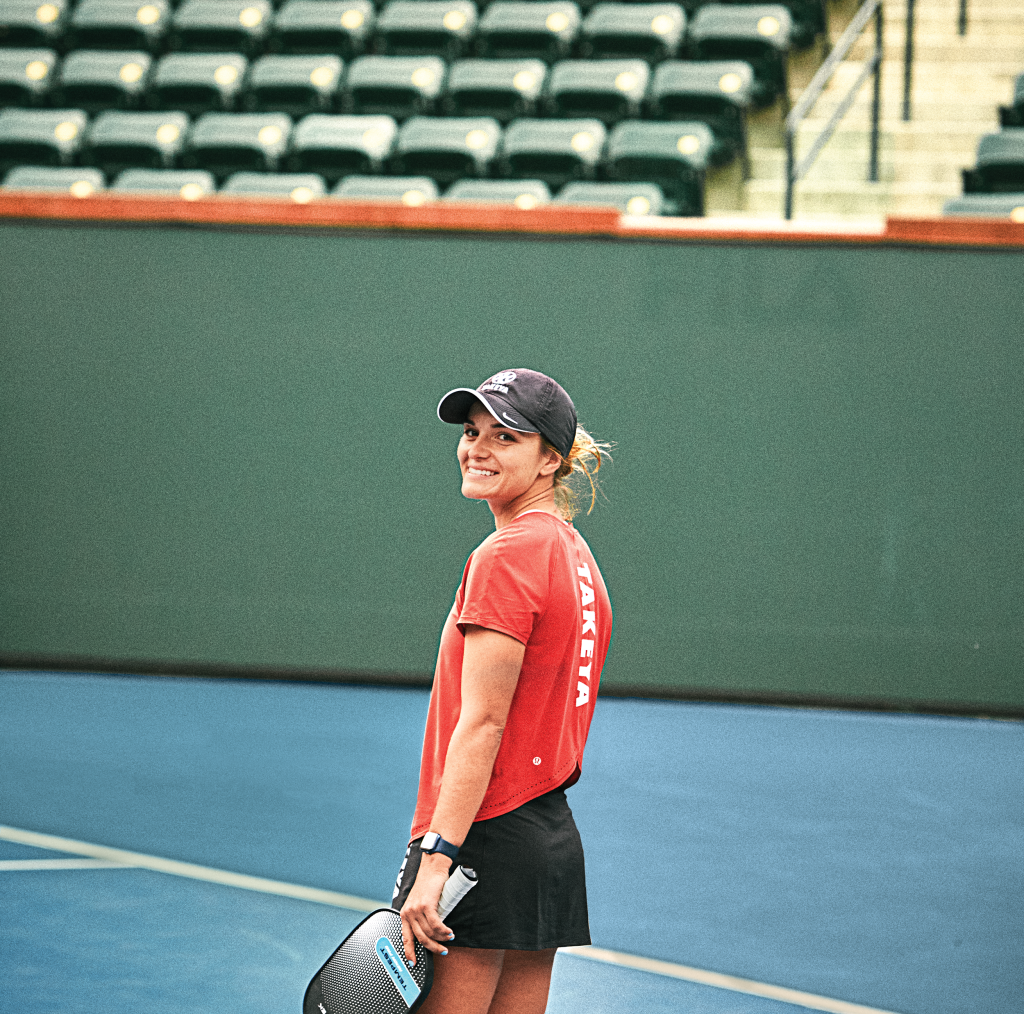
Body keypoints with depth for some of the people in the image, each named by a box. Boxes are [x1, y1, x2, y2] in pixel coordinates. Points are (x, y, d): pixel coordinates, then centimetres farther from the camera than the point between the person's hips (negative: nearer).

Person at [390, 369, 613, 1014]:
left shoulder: (505, 557, -13)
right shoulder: (572, 552, 14)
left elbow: (482, 723, -19)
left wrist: (435, 860, -22)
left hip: (486, 840, -9)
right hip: (554, 834, 10)